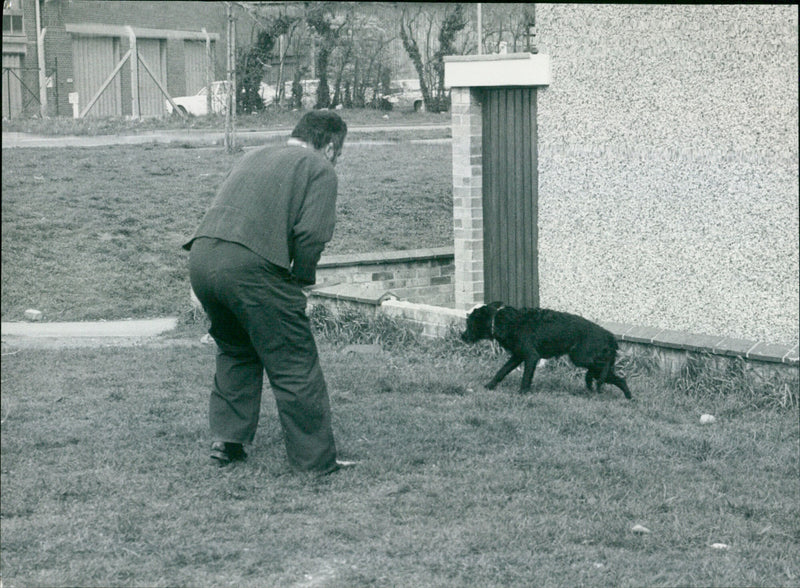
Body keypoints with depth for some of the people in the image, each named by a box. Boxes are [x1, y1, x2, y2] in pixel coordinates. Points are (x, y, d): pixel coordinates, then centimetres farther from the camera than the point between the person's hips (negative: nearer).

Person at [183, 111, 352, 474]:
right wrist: (300, 280, 9)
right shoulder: (320, 170, 9)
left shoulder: (255, 157, 30)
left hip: (201, 255, 7)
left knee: (235, 351, 28)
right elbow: (311, 234, -6)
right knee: (294, 366, 3)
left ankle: (226, 440, 27)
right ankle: (317, 460, 9)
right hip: (250, 266, -7)